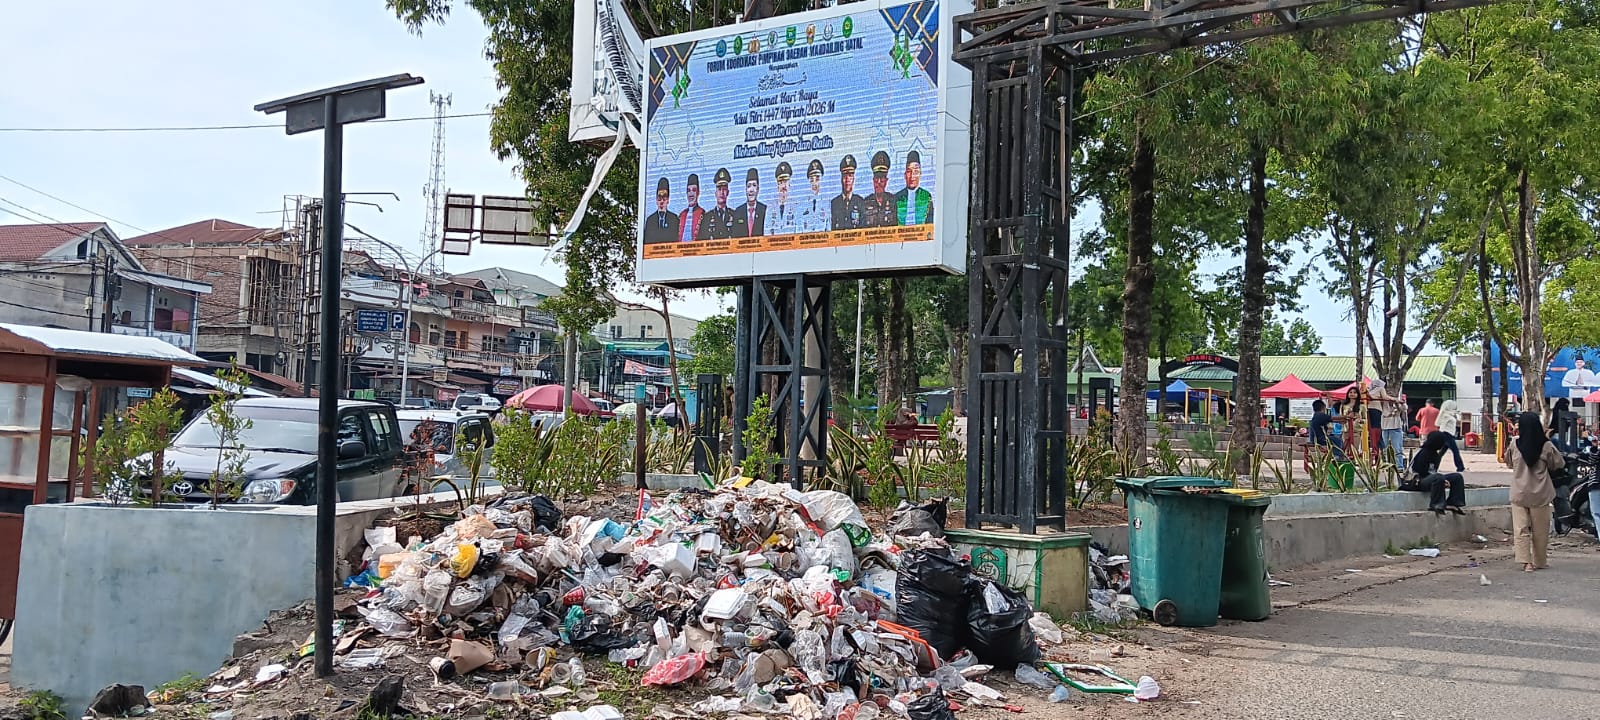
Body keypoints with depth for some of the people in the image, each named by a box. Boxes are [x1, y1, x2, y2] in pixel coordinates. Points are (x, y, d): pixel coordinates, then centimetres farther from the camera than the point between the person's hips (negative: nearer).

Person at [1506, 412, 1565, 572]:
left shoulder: (1515, 445, -8)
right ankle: (1540, 561, 24)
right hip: (1540, 494, 0)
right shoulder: (1546, 446, -10)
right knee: (1540, 530, 13)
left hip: (1519, 494, 0)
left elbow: (1509, 462, 9)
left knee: (1521, 528, 3)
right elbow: (1559, 464, 4)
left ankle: (1526, 562, -6)